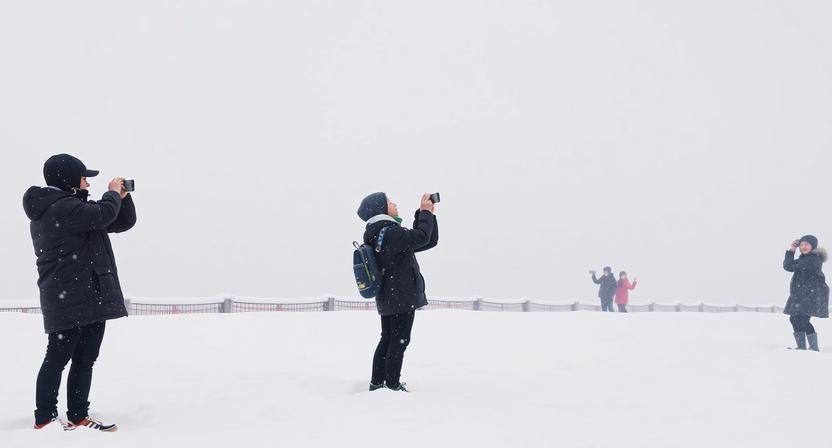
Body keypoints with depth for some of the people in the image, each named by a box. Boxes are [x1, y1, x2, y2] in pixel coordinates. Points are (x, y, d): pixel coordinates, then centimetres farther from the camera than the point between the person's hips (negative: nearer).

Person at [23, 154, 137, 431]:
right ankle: (45, 419, 3)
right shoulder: (61, 208, -14)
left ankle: (78, 417, 15)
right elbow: (103, 215, -28)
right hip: (69, 300, -10)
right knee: (58, 358, -3)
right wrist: (113, 193, -8)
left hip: (89, 299, 10)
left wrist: (122, 197, 4)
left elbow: (123, 222, 21)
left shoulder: (72, 209, 20)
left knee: (85, 360, 11)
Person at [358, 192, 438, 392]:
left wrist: (426, 213, 6)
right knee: (399, 340, -3)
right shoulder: (390, 232, -16)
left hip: (387, 298, 10)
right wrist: (426, 212, -11)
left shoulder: (378, 234, 15)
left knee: (387, 339, 16)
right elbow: (421, 237, -26)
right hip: (402, 297, -10)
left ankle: (377, 382, 21)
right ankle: (393, 385, 1)